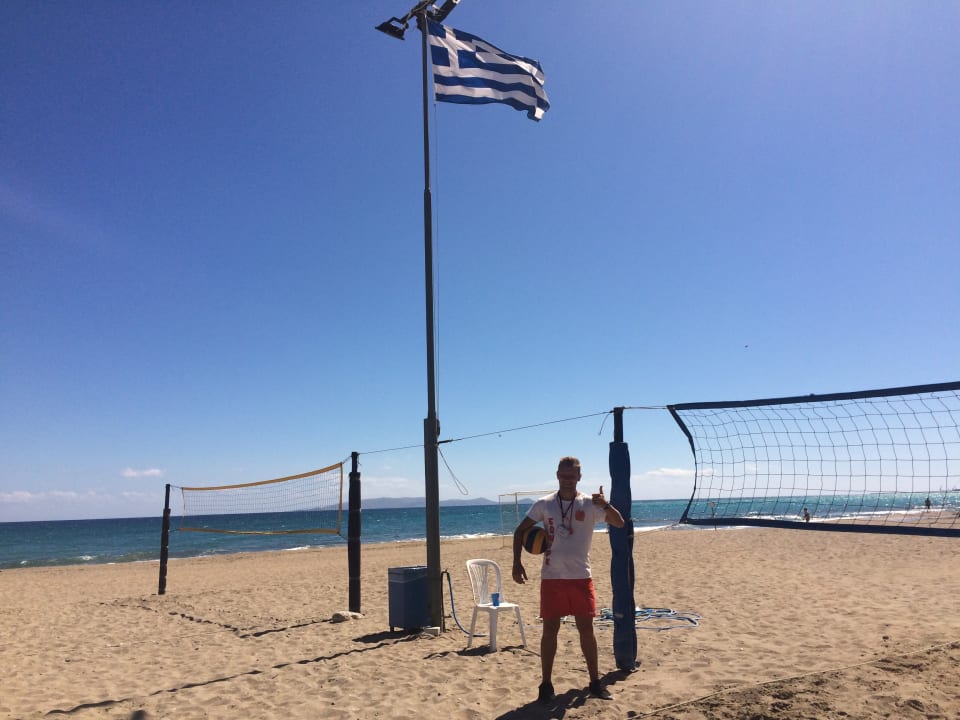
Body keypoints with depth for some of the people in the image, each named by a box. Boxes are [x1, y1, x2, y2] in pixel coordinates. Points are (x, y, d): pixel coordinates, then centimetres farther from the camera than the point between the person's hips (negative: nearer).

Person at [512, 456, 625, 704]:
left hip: (581, 577, 0)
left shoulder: (589, 504, -3)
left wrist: (606, 505, -31)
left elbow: (619, 523, -11)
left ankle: (595, 681, 20)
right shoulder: (544, 504, -1)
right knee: (550, 630, 3)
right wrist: (517, 563, -4)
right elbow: (520, 530, 5)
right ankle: (546, 684, 14)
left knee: (586, 628, 6)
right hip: (552, 578, 0)